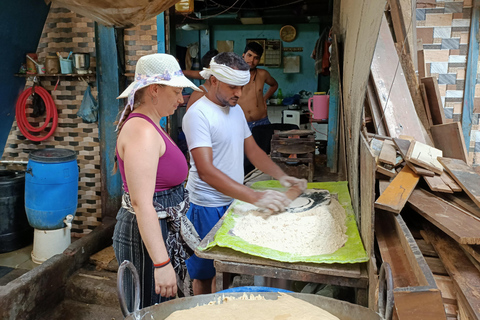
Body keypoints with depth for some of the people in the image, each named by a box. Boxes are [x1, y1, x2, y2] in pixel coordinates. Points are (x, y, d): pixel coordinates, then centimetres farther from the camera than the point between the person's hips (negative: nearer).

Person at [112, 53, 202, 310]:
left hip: (161, 229, 10)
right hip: (147, 234, -10)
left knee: (156, 308, 23)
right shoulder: (142, 131, -22)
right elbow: (141, 202, -28)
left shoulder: (148, 125, 11)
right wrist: (162, 264, -29)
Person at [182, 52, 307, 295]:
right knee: (205, 273, 9)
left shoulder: (235, 109, 8)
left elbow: (252, 150, 14)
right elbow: (206, 171, -29)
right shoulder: (198, 114, -19)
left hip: (233, 201, 8)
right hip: (207, 208, -7)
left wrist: (282, 176, -2)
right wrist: (254, 197, -36)